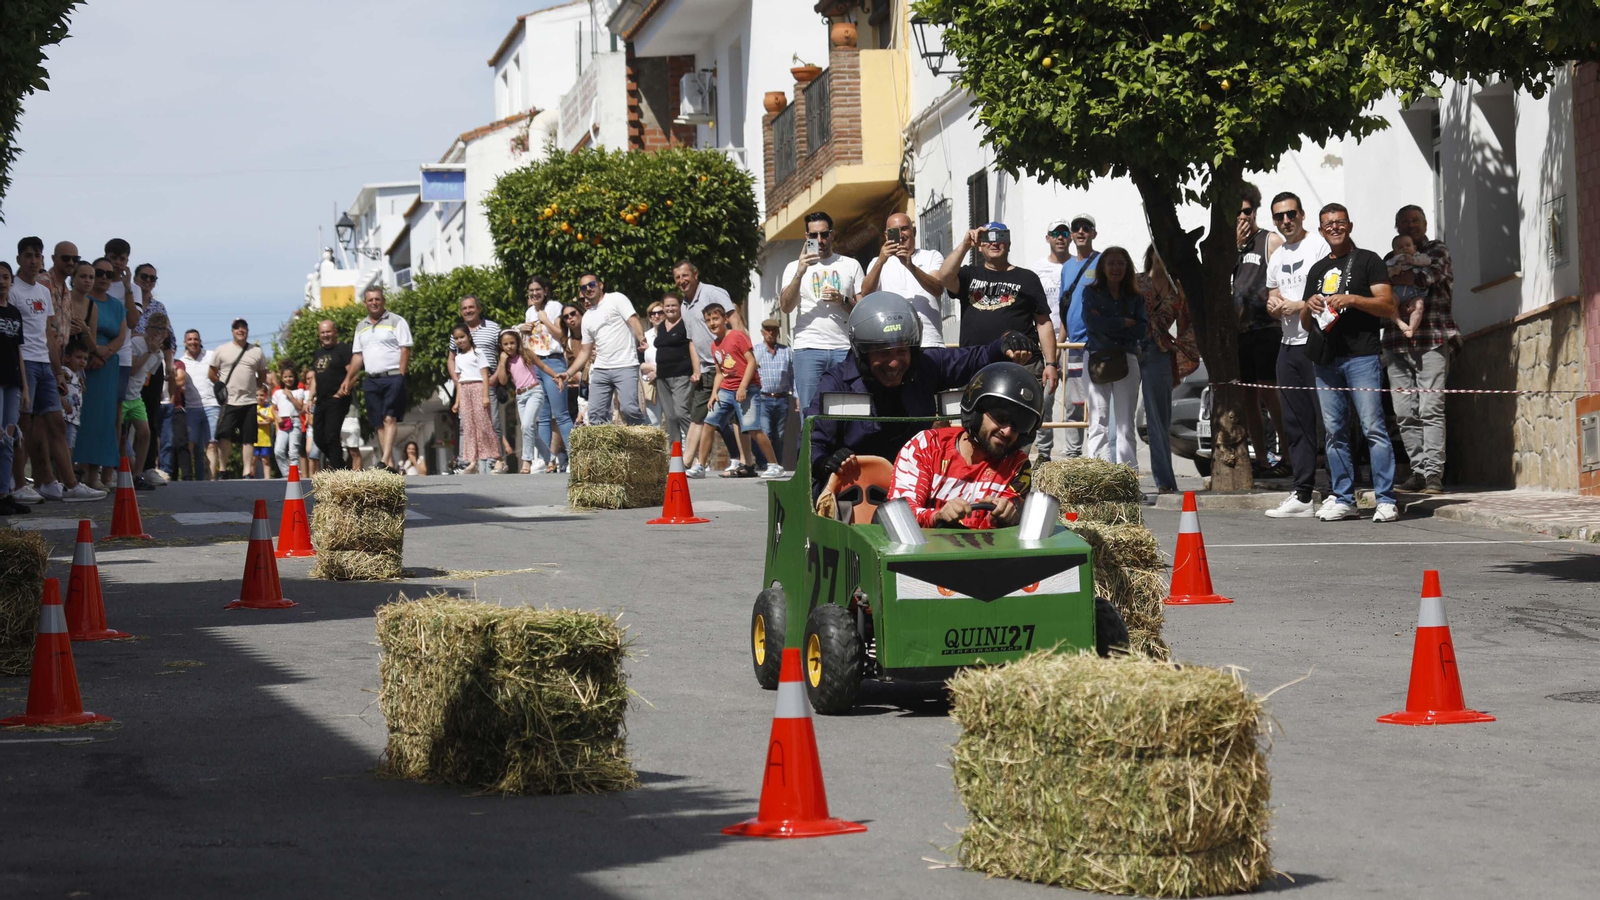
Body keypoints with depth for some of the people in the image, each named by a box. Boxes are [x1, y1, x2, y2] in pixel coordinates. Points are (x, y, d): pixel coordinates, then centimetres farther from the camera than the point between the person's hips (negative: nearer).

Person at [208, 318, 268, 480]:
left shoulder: (257, 352, 11)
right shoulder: (221, 351, 5)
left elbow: (262, 377, 19)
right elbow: (211, 374, 9)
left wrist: (260, 391, 8)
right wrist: (221, 387, 2)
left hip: (250, 402, 2)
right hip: (229, 402, -2)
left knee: (248, 439, 3)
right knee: (224, 436, -13)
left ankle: (247, 471, 6)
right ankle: (222, 469, -6)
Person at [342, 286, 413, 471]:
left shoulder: (396, 322, -1)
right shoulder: (361, 327, 17)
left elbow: (405, 350, -6)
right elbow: (357, 355, 19)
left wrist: (401, 377, -15)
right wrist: (347, 380, 10)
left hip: (392, 377, -6)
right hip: (372, 380, 6)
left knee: (389, 418, -15)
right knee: (378, 423, 2)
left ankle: (385, 461, -24)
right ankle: (391, 464, 3)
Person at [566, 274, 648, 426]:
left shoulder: (616, 299, 2)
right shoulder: (587, 317, 21)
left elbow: (633, 321, -10)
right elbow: (585, 352, 24)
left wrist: (641, 338, -31)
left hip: (625, 366, -7)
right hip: (600, 370, 7)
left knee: (629, 409, -21)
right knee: (596, 414, -2)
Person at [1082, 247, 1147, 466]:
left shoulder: (1135, 298, 14)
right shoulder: (1092, 293, 10)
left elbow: (1142, 330, 1)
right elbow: (1091, 321, -7)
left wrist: (1107, 325, -6)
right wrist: (1124, 323, -5)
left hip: (1127, 360, 2)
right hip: (1098, 360, -2)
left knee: (1126, 423, 0)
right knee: (1099, 422, -6)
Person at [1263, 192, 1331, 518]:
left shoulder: (1319, 246, -4)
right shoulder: (1276, 258, 20)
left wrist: (1298, 306, -14)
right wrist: (1274, 305, 4)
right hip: (1289, 345, 8)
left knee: (1327, 419, -10)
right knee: (1296, 423, 7)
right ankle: (1302, 494, 10)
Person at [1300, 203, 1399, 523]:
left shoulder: (1367, 260, 7)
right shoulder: (1317, 270, 23)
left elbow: (1388, 306, -2)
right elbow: (1305, 323, 25)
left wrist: (1351, 299, -15)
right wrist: (1309, 307, 3)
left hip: (1361, 356, -6)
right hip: (1326, 360, 6)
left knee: (1373, 428, -11)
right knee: (1334, 432, 5)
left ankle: (1386, 500, -12)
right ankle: (1343, 498, 10)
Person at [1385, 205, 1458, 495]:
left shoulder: (1437, 251, 11)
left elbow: (1428, 276, -10)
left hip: (1432, 339, -4)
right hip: (1397, 342, 4)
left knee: (1431, 408, -12)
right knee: (1405, 412, -2)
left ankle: (1433, 473, -13)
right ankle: (1418, 470, 3)